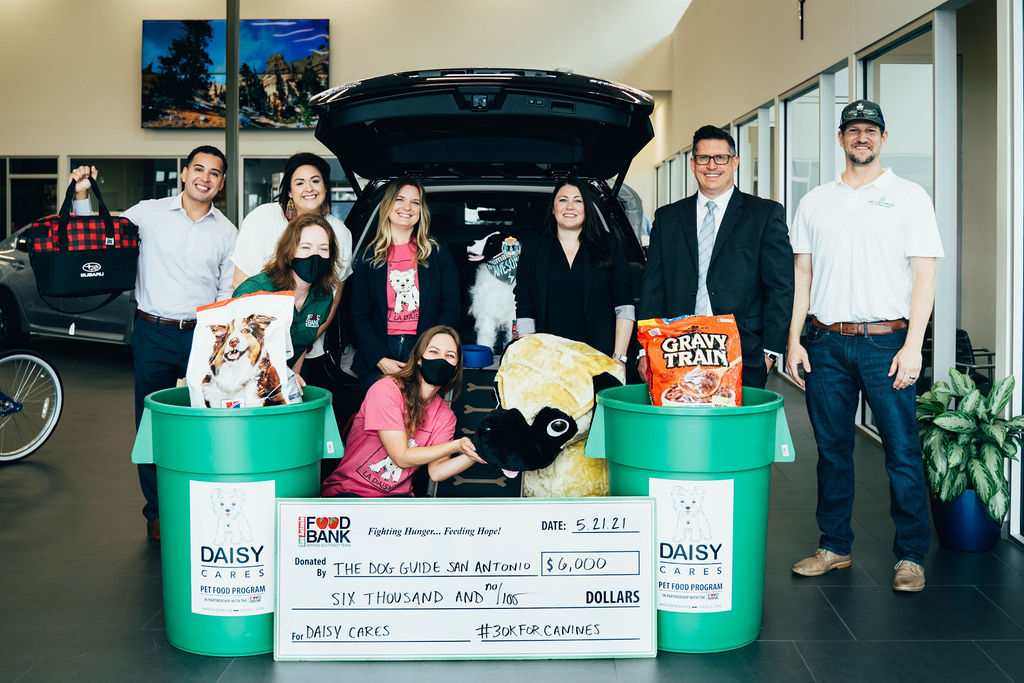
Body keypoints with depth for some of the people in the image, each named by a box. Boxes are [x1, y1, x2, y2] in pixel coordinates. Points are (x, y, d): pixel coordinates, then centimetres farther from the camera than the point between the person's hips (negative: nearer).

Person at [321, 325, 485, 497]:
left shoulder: (445, 416, 4)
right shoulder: (387, 389, -14)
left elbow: (436, 472, -5)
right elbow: (402, 457, -15)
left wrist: (472, 455, -20)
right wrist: (456, 446, -19)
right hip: (348, 492, -5)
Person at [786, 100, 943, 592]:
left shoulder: (909, 197, 4)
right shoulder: (815, 202, 13)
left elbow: (924, 275, -1)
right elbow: (801, 274, 12)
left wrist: (912, 346, -10)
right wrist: (793, 340, 3)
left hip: (886, 341, -3)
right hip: (827, 343, 3)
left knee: (903, 451, -2)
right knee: (832, 450, 8)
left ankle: (911, 556, 10)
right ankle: (834, 547, 20)